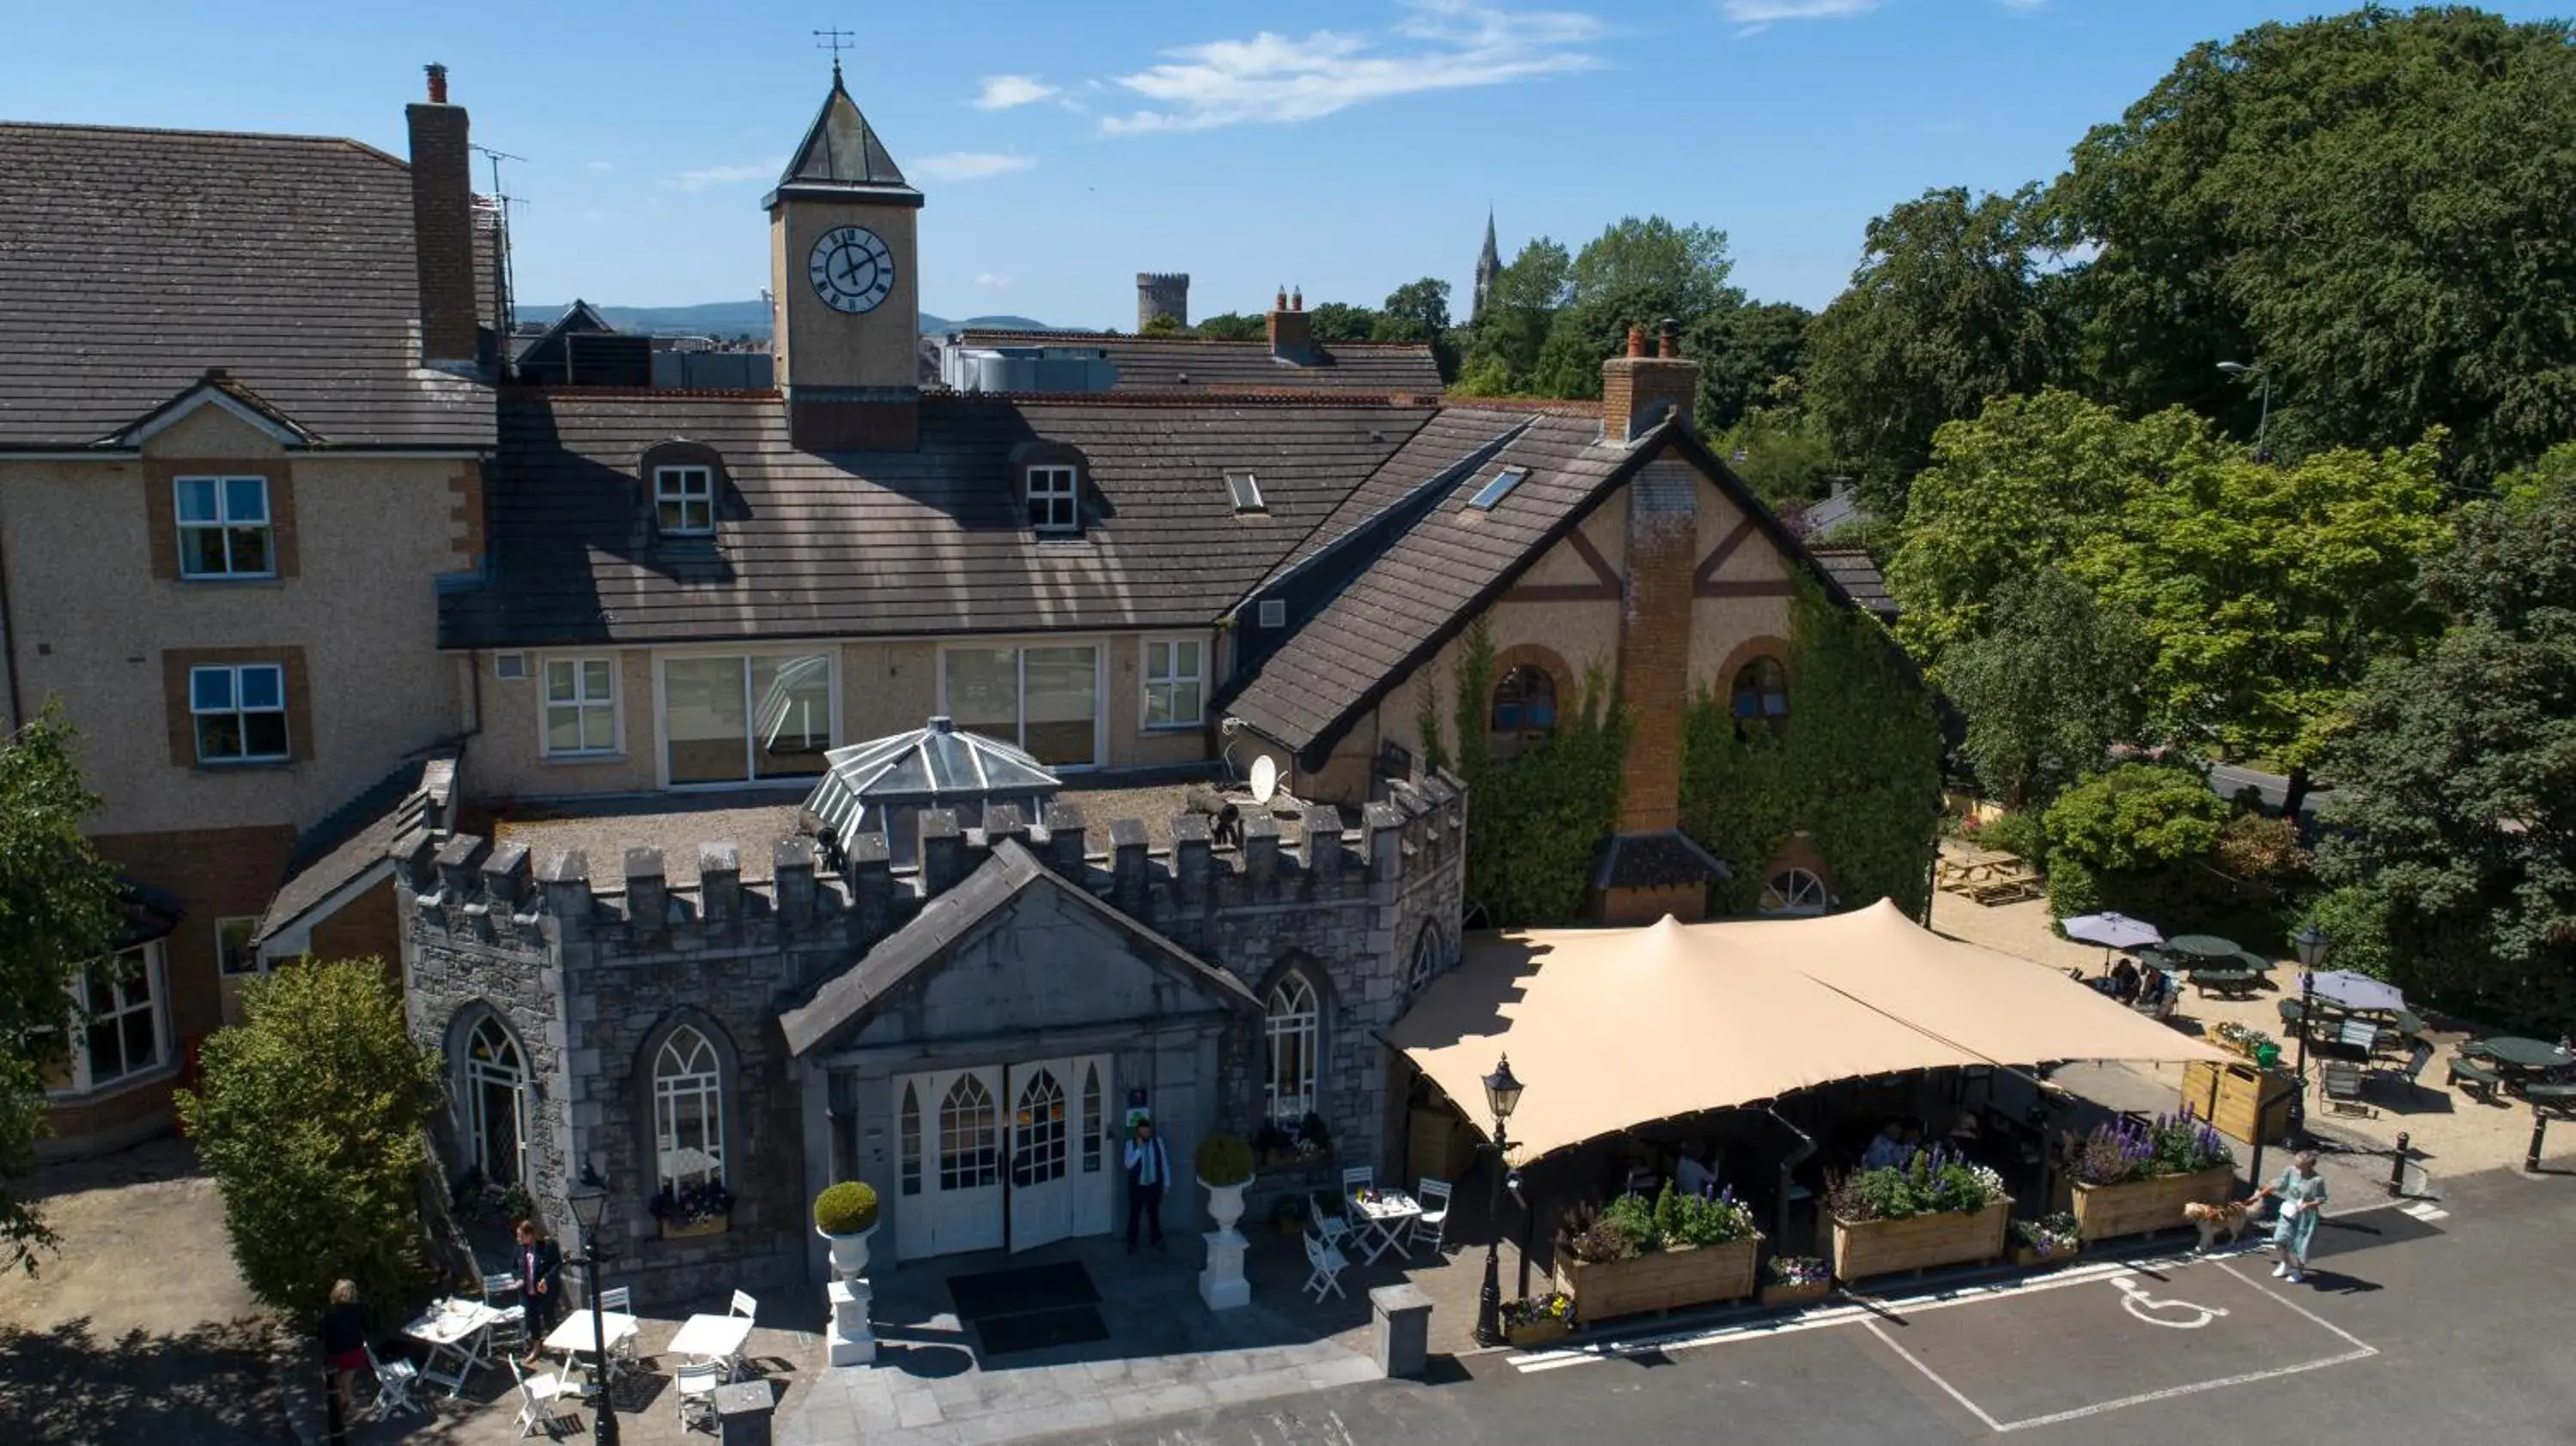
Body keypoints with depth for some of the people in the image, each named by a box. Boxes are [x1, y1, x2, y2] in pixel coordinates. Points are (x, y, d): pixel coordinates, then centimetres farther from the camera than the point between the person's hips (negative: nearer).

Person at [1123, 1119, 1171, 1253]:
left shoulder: (1158, 1141, -6)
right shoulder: (1131, 1144, -11)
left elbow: (1164, 1162, 0)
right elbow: (1129, 1164, -21)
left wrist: (1167, 1183, 1)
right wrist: (1139, 1148, -28)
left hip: (1154, 1185, 2)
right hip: (1137, 1186, -2)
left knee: (1154, 1213, 17)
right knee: (1134, 1214, 6)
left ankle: (1157, 1240, 34)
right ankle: (1131, 1243, 21)